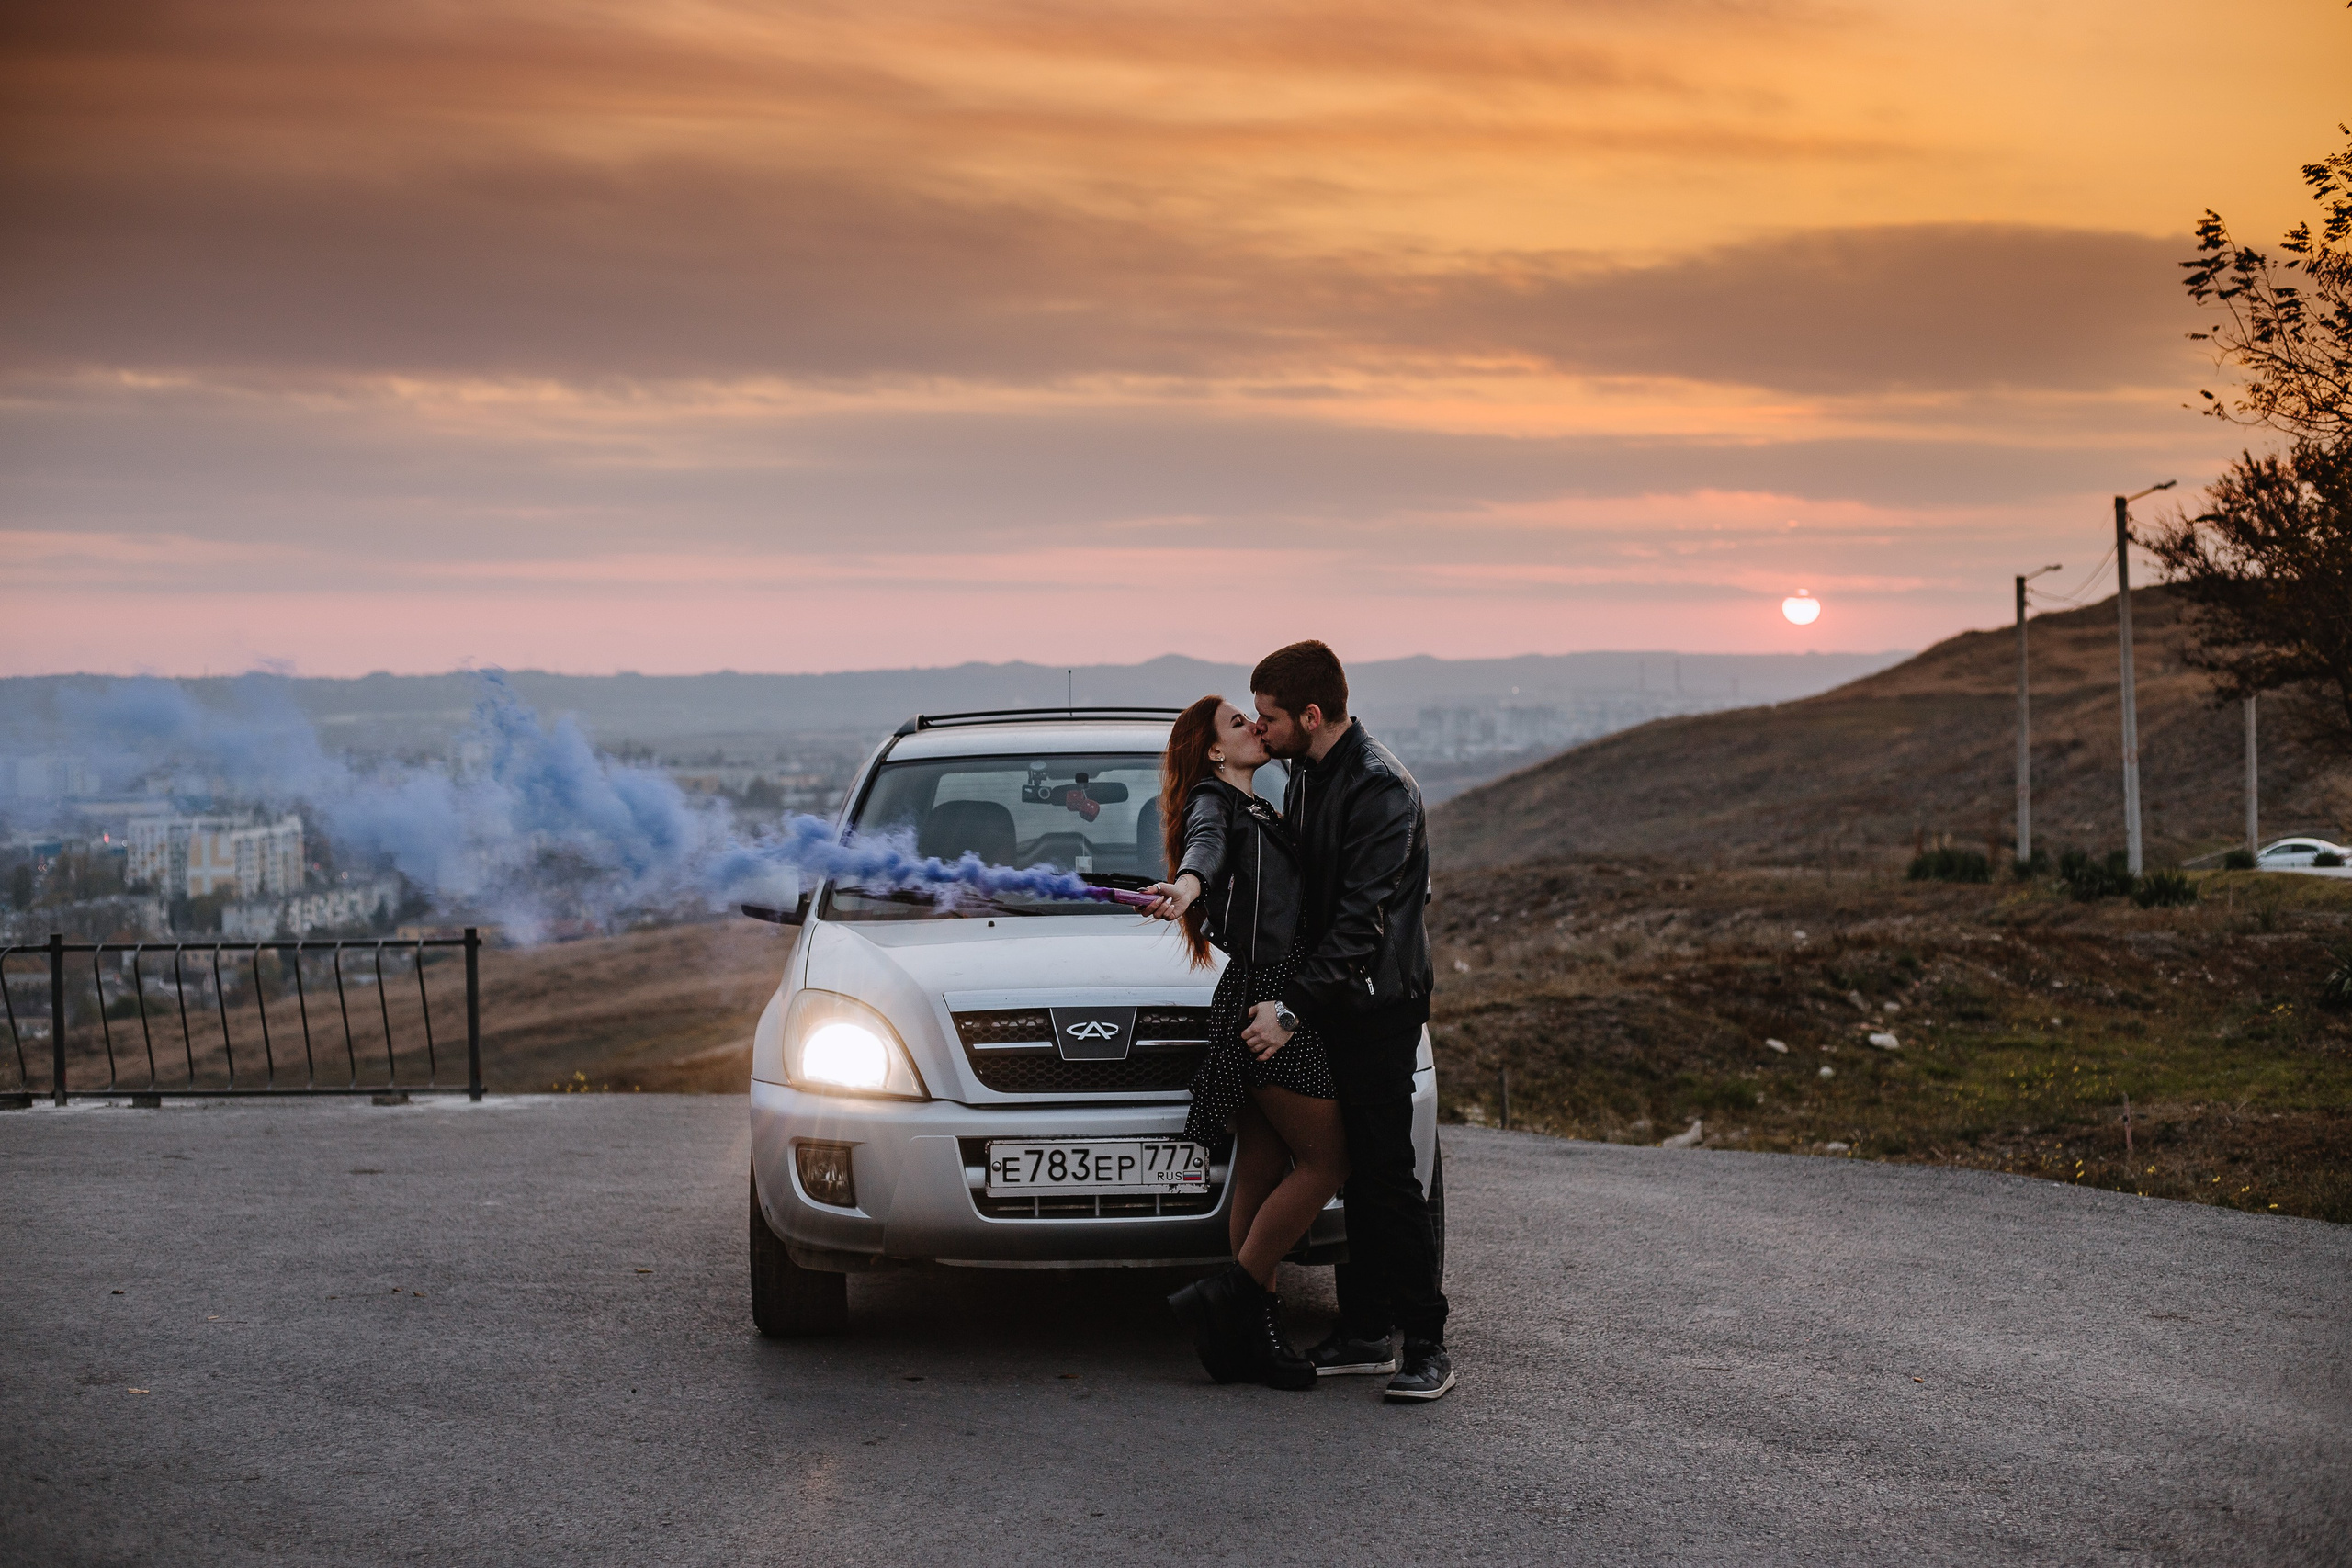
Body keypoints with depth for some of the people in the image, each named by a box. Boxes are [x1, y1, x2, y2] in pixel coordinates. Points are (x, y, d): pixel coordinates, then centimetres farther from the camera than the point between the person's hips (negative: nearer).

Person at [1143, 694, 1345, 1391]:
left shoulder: (1258, 810, 25)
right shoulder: (1214, 801, -4)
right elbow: (1205, 844, -30)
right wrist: (1189, 884, -51)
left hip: (1271, 1003, 9)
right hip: (1267, 998, -9)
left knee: (1262, 1174, 5)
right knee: (1325, 1160, -10)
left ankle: (1256, 1334, 5)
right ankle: (1229, 1297, -10)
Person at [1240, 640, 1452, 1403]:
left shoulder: (1380, 789, -19)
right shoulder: (1307, 774, 11)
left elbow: (1362, 919, -22)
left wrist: (1293, 1009, -23)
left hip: (1379, 1003, -9)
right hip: (1331, 1001, 9)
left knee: (1385, 1172, -9)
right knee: (1351, 1170, 10)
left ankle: (1427, 1346, -5)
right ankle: (1362, 1333, 16)